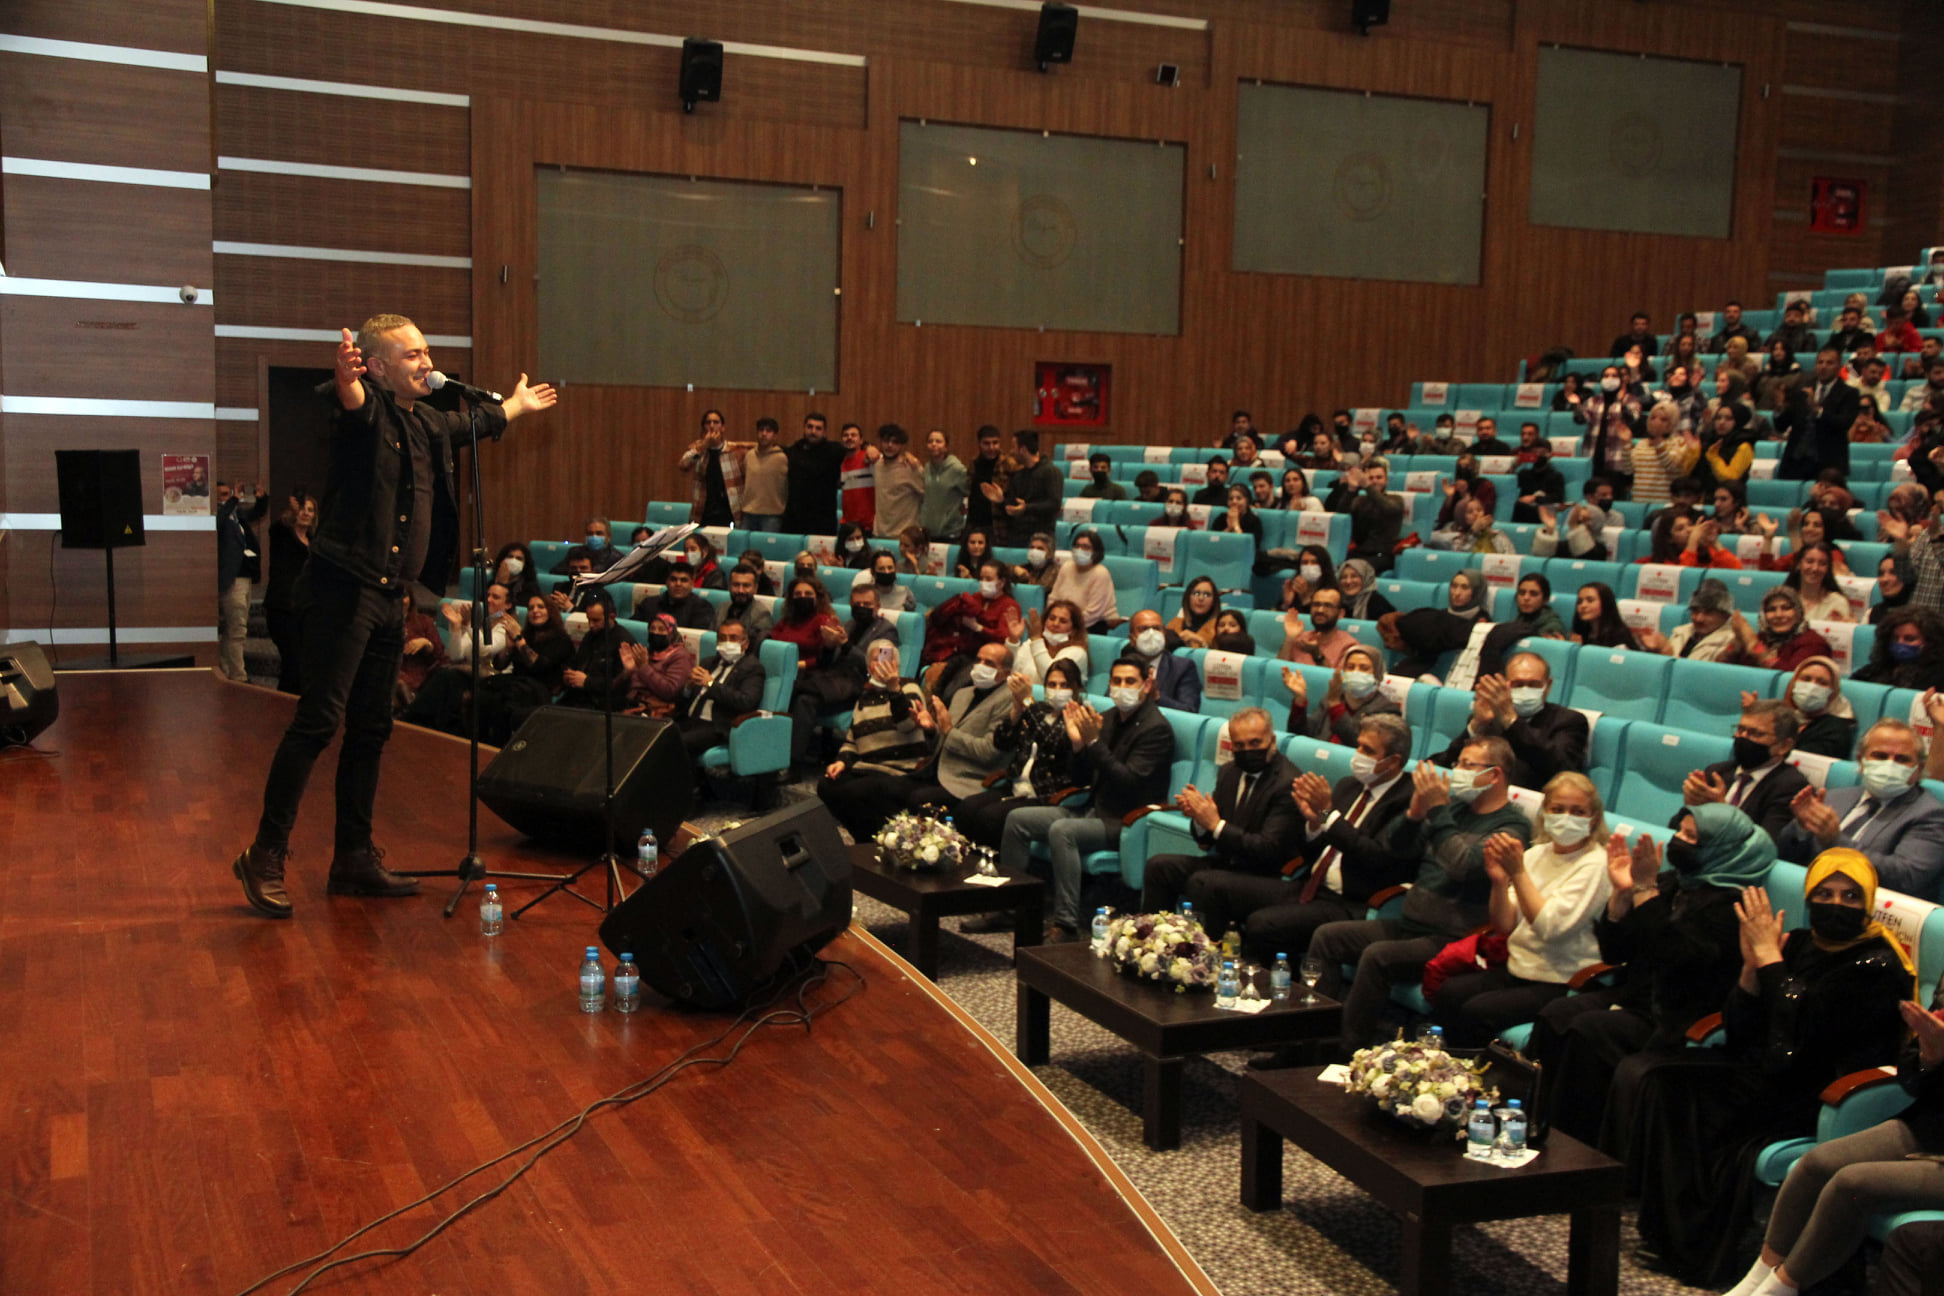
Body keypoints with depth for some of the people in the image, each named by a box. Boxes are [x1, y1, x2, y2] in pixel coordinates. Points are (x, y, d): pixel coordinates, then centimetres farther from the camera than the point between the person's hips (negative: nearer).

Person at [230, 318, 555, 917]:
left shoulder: (425, 422, 18)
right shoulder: (368, 406, -8)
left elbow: (473, 422, 40)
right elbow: (350, 400, -33)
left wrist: (518, 405, 57)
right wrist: (346, 380, -56)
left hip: (386, 599, 9)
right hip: (342, 591, -9)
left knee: (371, 730, 11)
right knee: (318, 721, -12)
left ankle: (354, 858, 19)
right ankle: (266, 856, -5)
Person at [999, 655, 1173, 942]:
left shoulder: (1157, 729, -12)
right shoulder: (1107, 719, 11)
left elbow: (1128, 783, -23)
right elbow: (1082, 780, 12)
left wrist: (1093, 742, -25)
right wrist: (1078, 743, -6)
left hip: (1126, 822, -8)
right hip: (1095, 811, 9)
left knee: (1062, 830, -32)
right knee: (1017, 819, -1)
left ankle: (1066, 924, -32)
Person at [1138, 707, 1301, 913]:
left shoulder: (1289, 785, -17)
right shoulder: (1230, 771, 8)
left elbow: (1269, 849, -23)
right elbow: (1207, 842, 10)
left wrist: (1216, 824, -25)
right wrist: (1199, 816, -13)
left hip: (1263, 876, -8)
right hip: (1225, 863, 8)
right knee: (1159, 865, -3)